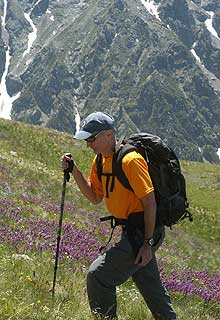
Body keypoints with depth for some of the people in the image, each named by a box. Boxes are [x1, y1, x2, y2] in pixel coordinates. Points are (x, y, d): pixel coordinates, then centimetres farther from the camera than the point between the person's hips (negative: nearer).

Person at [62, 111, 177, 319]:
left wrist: (147, 243, -22)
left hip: (141, 231, -9)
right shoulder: (100, 161, 9)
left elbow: (150, 202, -20)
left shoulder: (130, 160, -19)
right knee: (153, 290, 18)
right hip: (131, 231, 9)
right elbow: (95, 197, 16)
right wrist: (74, 171, 3)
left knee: (98, 275, -14)